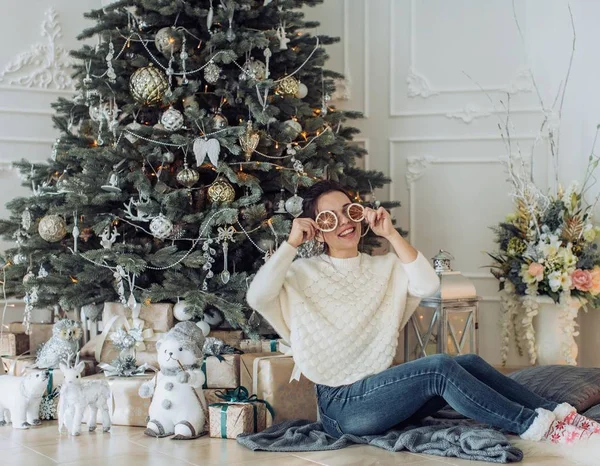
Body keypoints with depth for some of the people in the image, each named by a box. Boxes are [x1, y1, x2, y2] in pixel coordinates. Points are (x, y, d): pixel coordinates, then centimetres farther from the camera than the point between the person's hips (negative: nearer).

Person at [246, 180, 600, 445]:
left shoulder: (385, 268, 15)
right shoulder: (303, 274, 3)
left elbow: (428, 285, -5)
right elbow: (257, 296, -16)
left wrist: (391, 234, -7)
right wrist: (292, 243, -13)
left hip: (382, 391, 6)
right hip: (342, 406, -6)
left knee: (469, 363, -17)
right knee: (439, 367, -26)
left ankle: (555, 414, -16)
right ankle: (534, 426, -23)